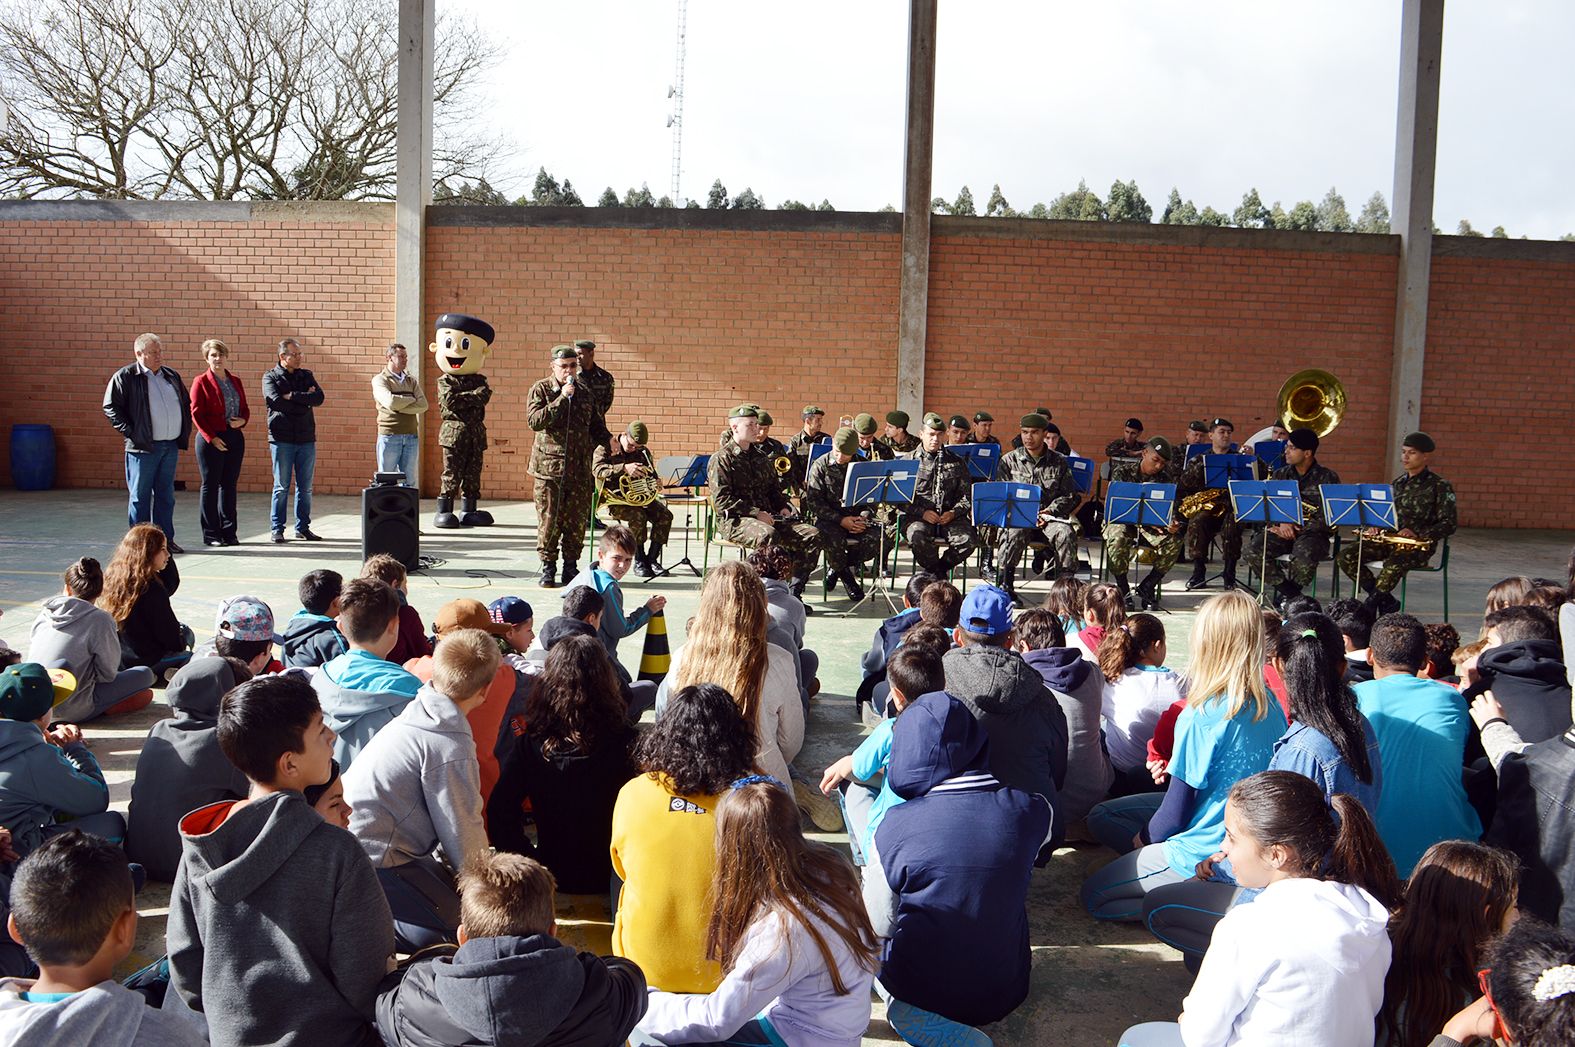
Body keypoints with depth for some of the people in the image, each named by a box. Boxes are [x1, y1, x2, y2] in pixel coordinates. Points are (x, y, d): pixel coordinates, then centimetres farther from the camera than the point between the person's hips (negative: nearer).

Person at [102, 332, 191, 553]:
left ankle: (165, 539, 16)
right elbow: (110, 407, -6)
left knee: (166, 495, 10)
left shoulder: (172, 376, 15)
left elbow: (186, 404, 23)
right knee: (140, 496, 0)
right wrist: (130, 432, -11)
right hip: (143, 446, -5)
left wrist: (184, 433, 13)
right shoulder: (125, 377, -3)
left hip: (171, 446, 5)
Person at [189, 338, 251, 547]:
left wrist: (243, 420, -5)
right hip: (211, 440, -5)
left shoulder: (235, 382, 13)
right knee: (210, 486, 2)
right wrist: (211, 437, -15)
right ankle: (211, 534, 7)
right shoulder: (201, 382, -3)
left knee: (229, 485, 9)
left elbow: (245, 408, 17)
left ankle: (229, 531, 15)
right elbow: (196, 414, -7)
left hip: (235, 438, 5)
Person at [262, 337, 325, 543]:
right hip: (282, 439, -3)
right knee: (281, 487, -1)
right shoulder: (270, 377, 3)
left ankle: (303, 528, 14)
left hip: (306, 439, 4)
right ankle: (277, 529, 7)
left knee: (305, 487, 6)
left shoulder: (306, 375, 12)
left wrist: (292, 396, -11)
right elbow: (276, 402, -14)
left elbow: (319, 398, -4)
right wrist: (304, 398, -8)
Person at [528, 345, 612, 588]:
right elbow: (534, 420, -14)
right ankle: (548, 568, 10)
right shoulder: (540, 390, 1)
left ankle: (571, 567, 16)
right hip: (549, 466, -3)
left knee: (577, 521, 4)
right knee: (548, 519, -2)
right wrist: (562, 398, -18)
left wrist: (607, 439, 1)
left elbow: (596, 424, 22)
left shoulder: (586, 392, 12)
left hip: (580, 467, 3)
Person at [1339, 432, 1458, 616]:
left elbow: (1449, 525, -7)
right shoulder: (1397, 483, 18)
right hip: (1389, 539, 6)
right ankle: (1386, 601, -9)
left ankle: (1368, 608, -24)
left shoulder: (1439, 486, 0)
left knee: (1394, 563, -40)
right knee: (1347, 555, -17)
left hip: (1419, 545, -6)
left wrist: (1417, 533, -22)